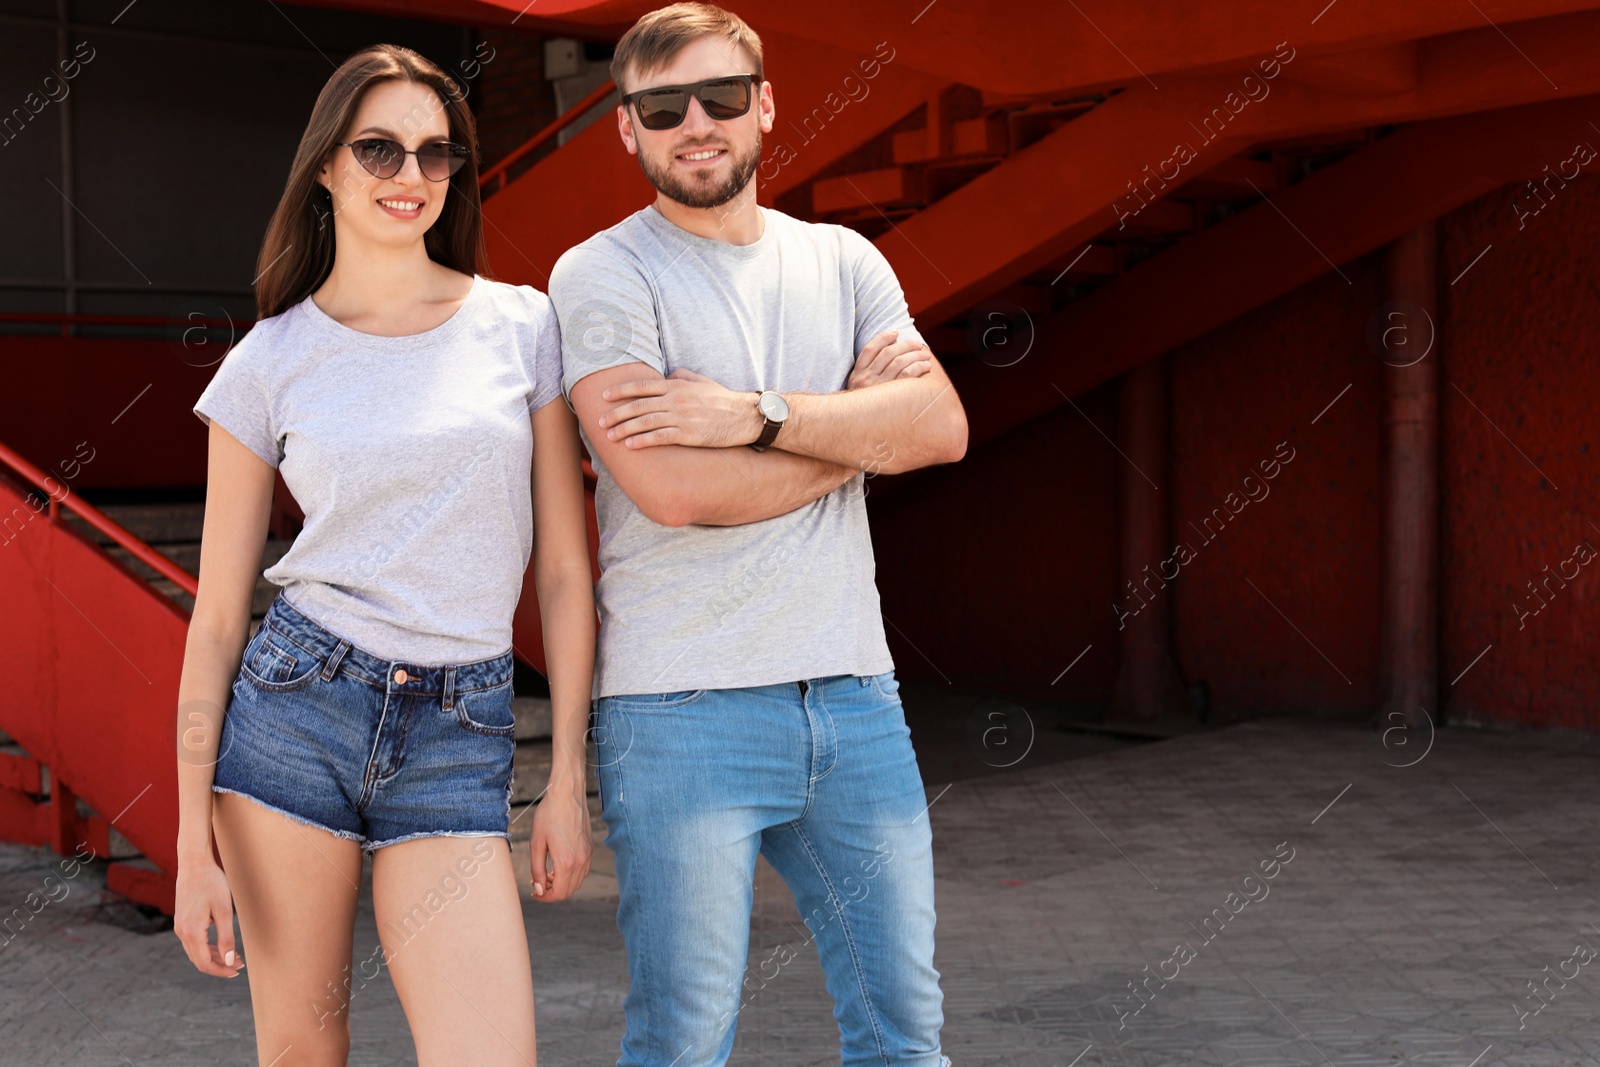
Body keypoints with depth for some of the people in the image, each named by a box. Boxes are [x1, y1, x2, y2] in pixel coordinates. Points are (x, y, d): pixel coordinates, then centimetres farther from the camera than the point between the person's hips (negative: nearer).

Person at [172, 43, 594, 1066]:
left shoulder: (523, 325, 3)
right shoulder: (270, 361, 2)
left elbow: (566, 569, 4)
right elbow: (217, 617, 3)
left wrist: (569, 779, 1)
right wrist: (194, 839, -1)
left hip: (461, 741, 0)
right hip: (294, 710, 0)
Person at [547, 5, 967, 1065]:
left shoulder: (843, 260, 13)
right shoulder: (602, 277, -2)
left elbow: (943, 427, -2)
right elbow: (672, 489, -15)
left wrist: (759, 413, -14)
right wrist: (856, 425, -4)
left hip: (856, 698, 5)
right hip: (683, 710, -4)